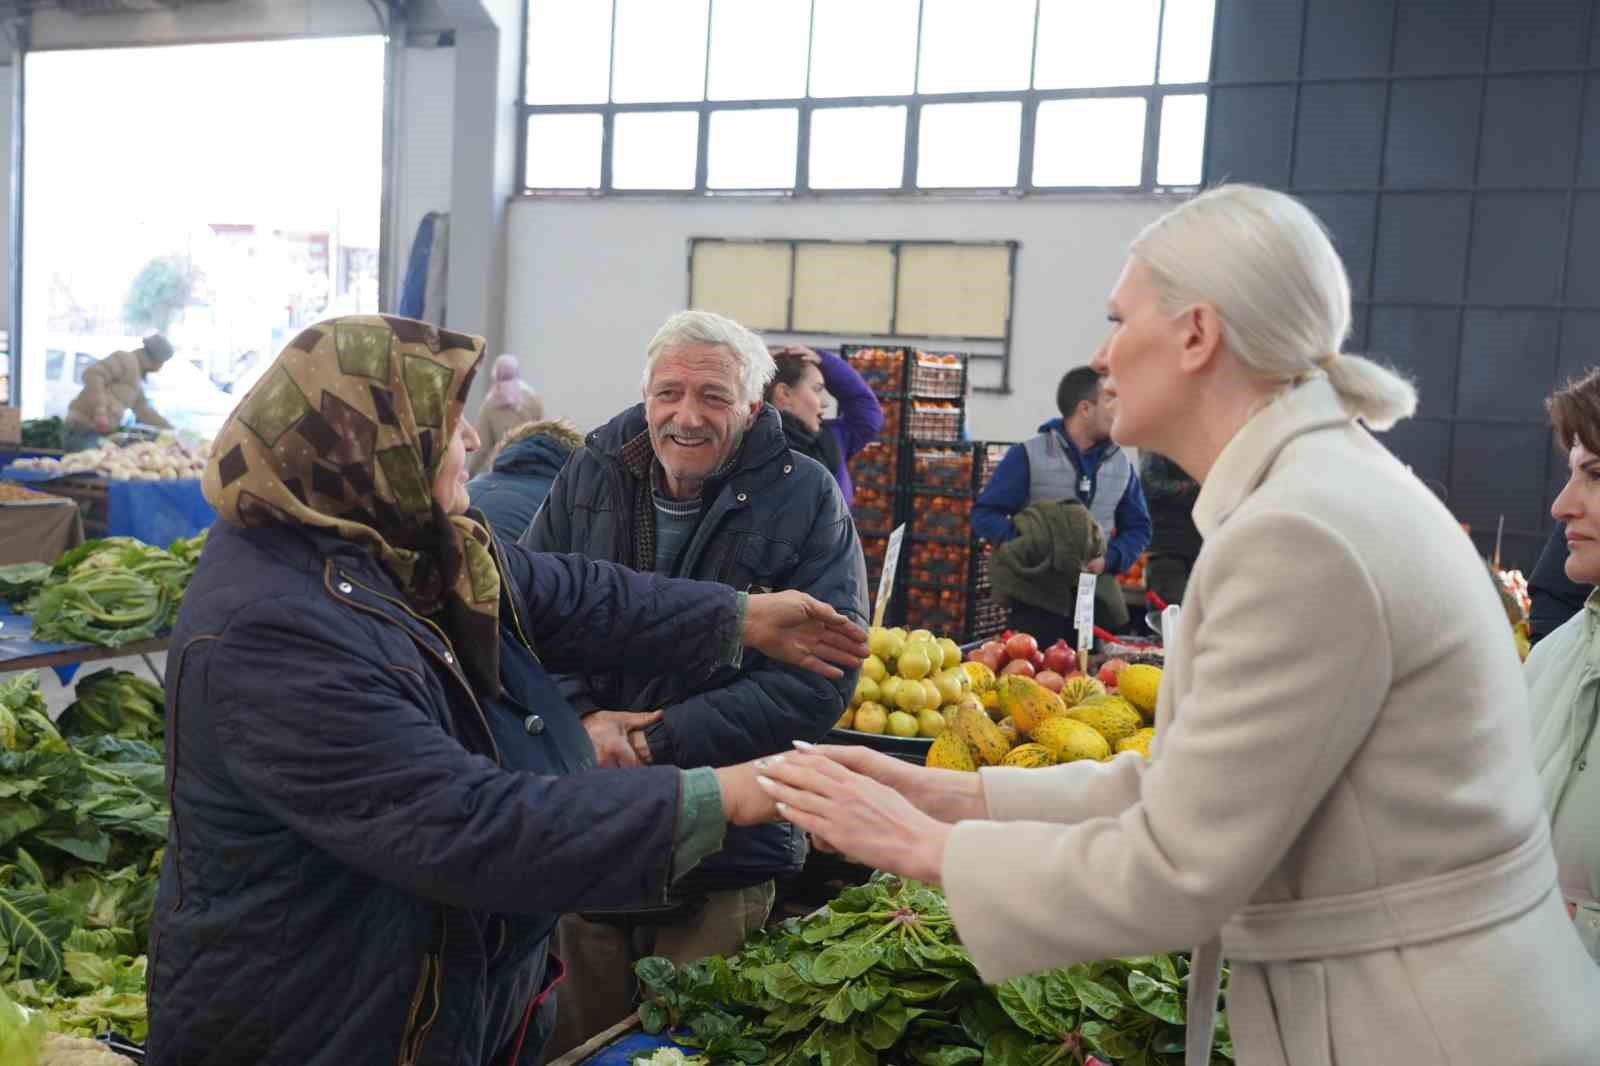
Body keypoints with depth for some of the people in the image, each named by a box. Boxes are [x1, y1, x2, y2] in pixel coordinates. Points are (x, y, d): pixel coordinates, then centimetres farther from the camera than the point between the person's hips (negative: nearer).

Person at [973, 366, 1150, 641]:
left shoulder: (1121, 463, 10)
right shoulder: (1028, 455, -3)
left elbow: (1138, 528, 16)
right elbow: (984, 514, -3)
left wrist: (1109, 558, -4)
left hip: (1098, 601, 4)